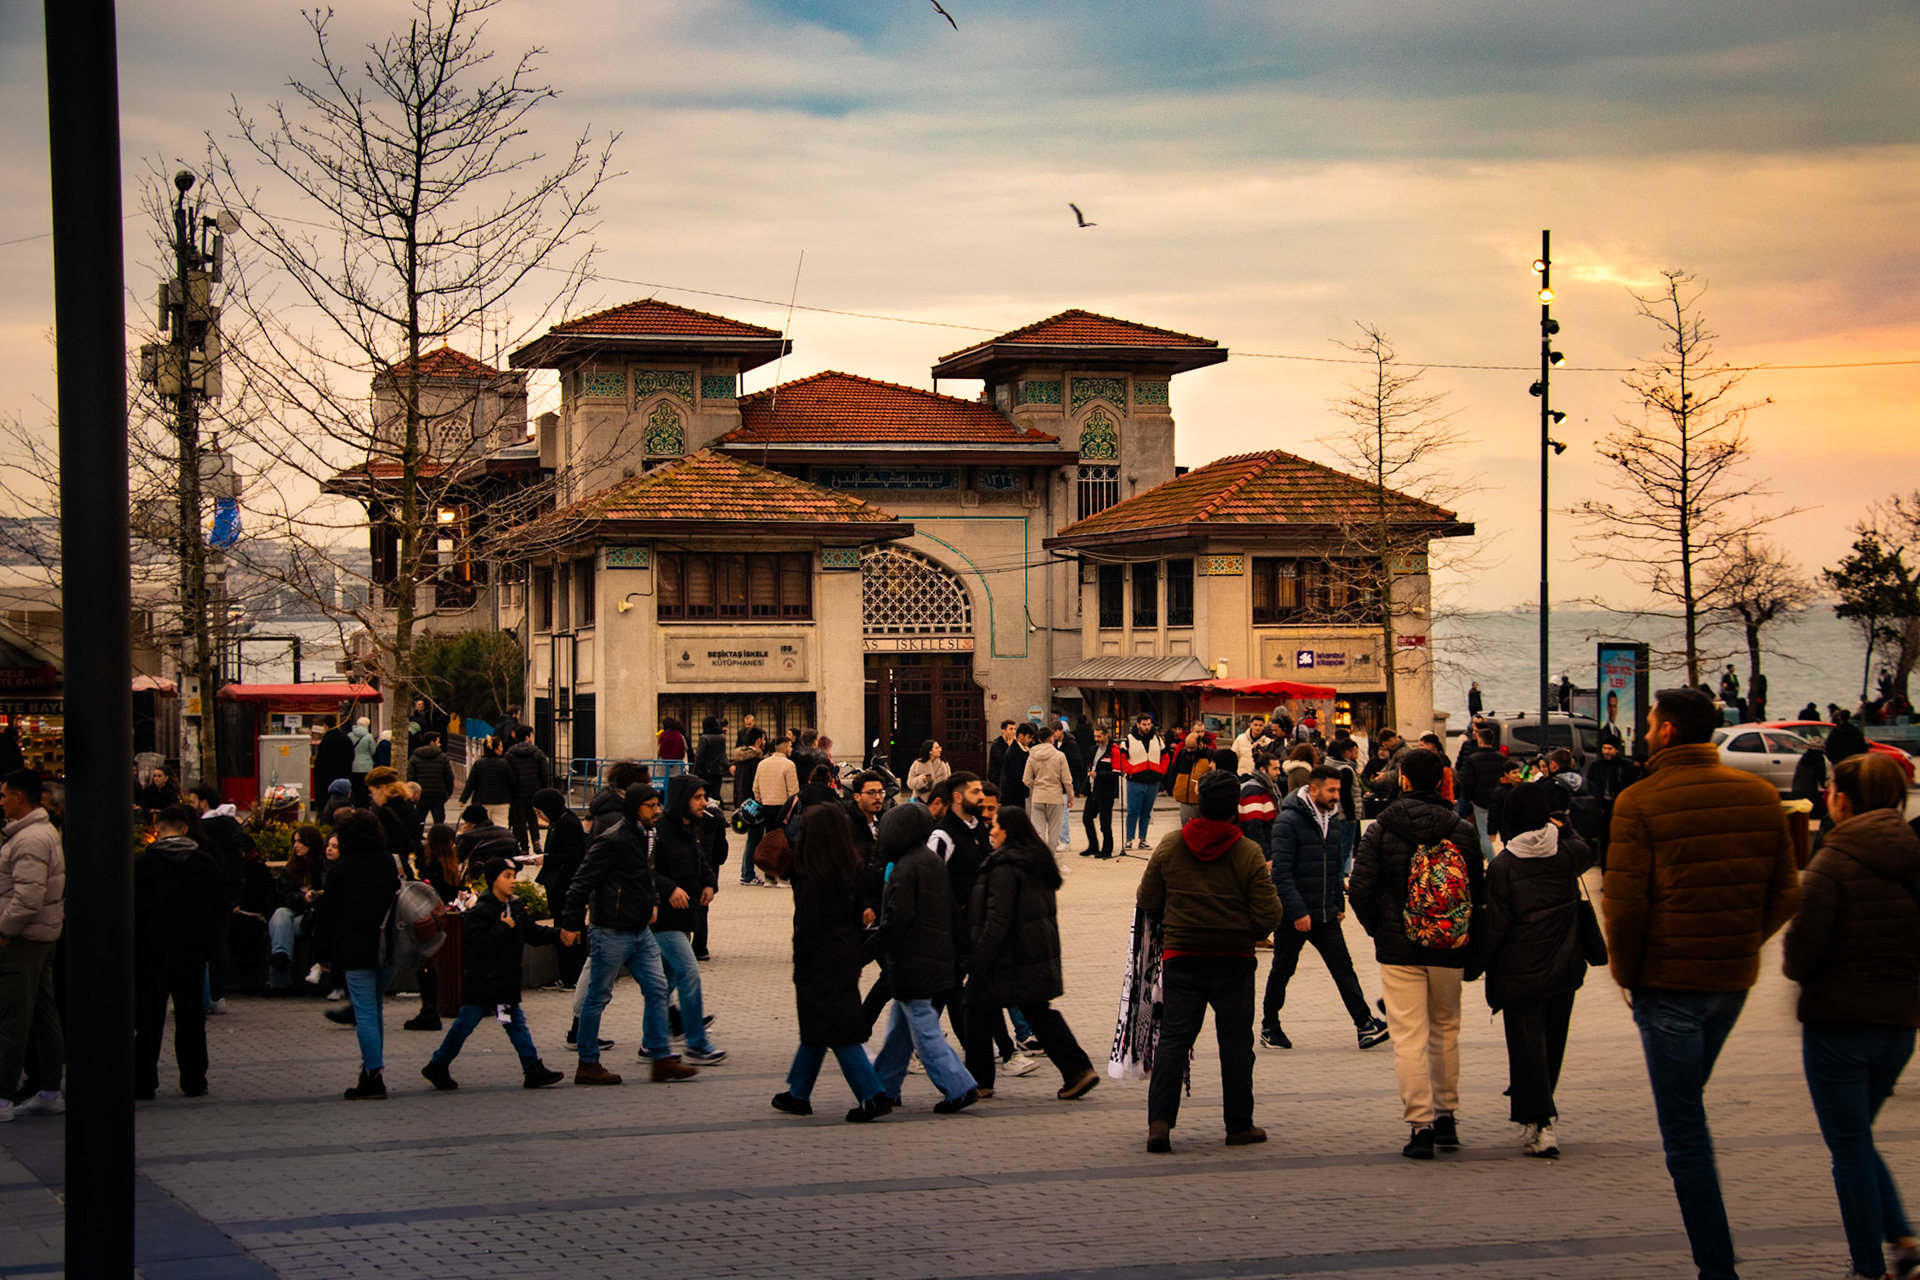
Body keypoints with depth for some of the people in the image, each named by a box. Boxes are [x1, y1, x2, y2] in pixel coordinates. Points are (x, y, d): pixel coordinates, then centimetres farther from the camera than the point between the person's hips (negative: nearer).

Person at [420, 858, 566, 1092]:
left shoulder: (516, 908, 11)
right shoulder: (479, 911, -14)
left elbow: (534, 934, 13)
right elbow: (477, 944, -23)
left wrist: (560, 934, 0)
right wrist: (503, 928, -20)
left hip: (506, 981, 7)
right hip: (481, 982, -7)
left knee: (516, 1022, 5)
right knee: (465, 1024, 1)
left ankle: (533, 1070, 5)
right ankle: (437, 1067, 14)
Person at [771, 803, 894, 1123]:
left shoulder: (813, 875, -17)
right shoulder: (852, 871, 5)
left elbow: (807, 924, -16)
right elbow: (859, 915, 10)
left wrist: (799, 965, -8)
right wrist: (859, 957, 16)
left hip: (821, 961, -8)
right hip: (847, 956, 8)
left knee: (837, 1032, -5)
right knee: (817, 1028, 19)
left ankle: (872, 1096, -11)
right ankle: (798, 1093, 30)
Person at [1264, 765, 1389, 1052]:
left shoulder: (1334, 821, 8)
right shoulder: (1288, 822, -15)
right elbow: (1281, 872, -19)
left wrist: (1339, 904, 14)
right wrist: (1297, 912, -23)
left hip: (1326, 915, 6)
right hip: (1293, 917, -6)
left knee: (1343, 968, -1)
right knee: (1282, 971, 8)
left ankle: (1365, 1024, -3)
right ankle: (1269, 1027, 22)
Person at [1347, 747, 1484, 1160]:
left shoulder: (1382, 831, -7)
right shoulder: (1463, 831, 0)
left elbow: (1360, 889, -11)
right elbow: (1479, 891, 3)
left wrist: (1376, 928, 5)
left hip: (1399, 949, -3)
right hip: (1450, 953, 3)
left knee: (1409, 1036, -2)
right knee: (1445, 1030, 19)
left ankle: (1420, 1124, -9)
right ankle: (1446, 1117, 25)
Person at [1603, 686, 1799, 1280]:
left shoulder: (1639, 802, -13)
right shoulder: (1759, 795, 3)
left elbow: (1625, 902, -16)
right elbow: (1785, 892, 5)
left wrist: (1626, 971, -2)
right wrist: (1743, 942, 15)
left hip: (1669, 980, -6)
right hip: (1734, 977, 6)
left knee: (1685, 1129, -1)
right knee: (1687, 1103, 25)